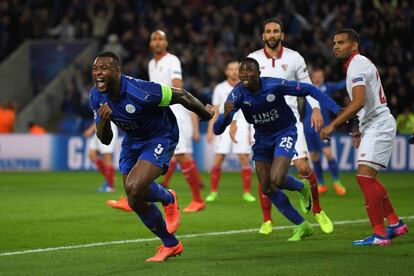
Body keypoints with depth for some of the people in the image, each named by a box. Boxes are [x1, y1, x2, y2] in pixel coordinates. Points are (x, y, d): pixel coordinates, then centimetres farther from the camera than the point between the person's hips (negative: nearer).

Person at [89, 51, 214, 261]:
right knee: (136, 202, 10)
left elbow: (179, 95, -20)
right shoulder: (96, 96, -12)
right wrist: (102, 120, -28)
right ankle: (171, 245, 32)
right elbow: (105, 140, -6)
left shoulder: (139, 92, -34)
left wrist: (205, 113, -4)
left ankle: (168, 199, 7)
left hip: (160, 138, -7)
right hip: (132, 140, 7)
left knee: (134, 188, -28)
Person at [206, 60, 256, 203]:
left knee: (245, 159, -8)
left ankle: (247, 192, 0)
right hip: (224, 126, 0)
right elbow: (215, 112, 11)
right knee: (218, 160, -6)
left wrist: (252, 132, 2)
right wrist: (210, 131, 4)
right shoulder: (219, 88, 9)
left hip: (241, 126, 0)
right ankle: (213, 192, 4)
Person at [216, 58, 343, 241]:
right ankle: (301, 226, 20)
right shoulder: (237, 94, -20)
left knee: (277, 180, -24)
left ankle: (302, 187, 13)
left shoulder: (274, 85, -27)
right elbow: (218, 130, -25)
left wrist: (337, 110, -21)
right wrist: (226, 115, -48)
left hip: (285, 133, -4)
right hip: (262, 138, 4)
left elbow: (309, 90, -15)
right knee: (267, 189, 4)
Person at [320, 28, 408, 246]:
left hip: (379, 125, -11)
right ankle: (396, 224, 23)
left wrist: (333, 125, -27)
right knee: (368, 178, 16)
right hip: (372, 125, 11)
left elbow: (358, 102, -27)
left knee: (364, 176, -16)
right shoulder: (358, 64, 18)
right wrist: (360, 130, 28)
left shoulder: (358, 65, -14)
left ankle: (380, 234, -16)